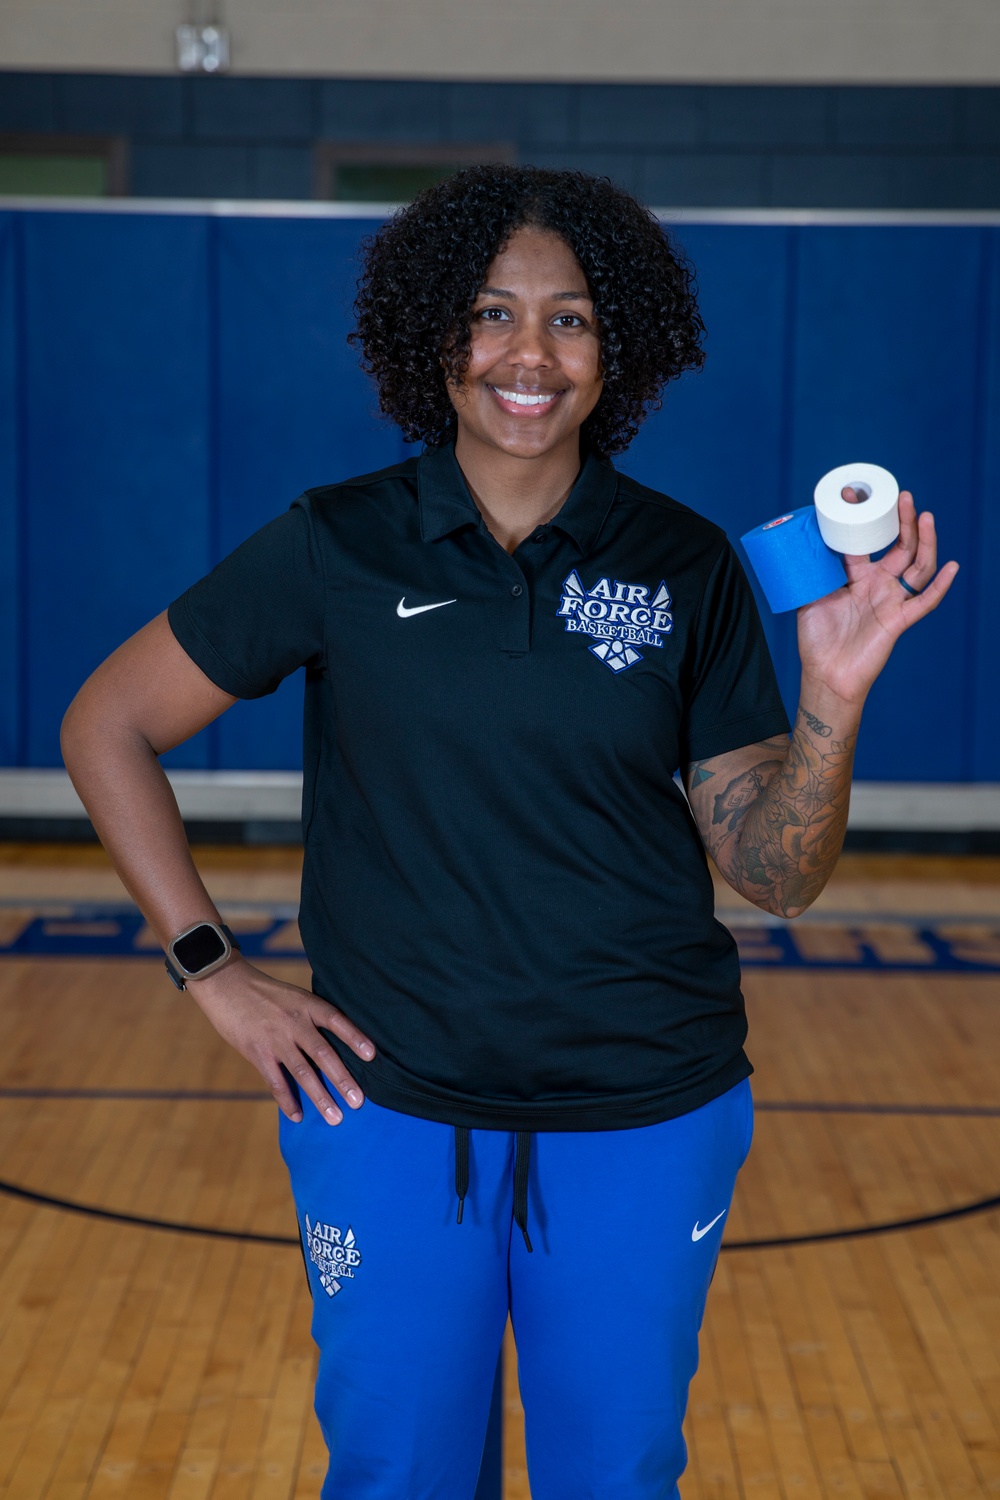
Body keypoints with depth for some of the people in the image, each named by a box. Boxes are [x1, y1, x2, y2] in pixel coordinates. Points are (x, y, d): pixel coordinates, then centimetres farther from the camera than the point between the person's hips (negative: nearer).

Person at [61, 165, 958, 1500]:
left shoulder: (686, 567, -2)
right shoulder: (335, 548, -5)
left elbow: (776, 875, -1)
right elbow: (105, 728, 2)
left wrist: (835, 691, -18)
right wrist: (213, 970, -3)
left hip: (644, 1123, 1)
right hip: (389, 1110, -1)